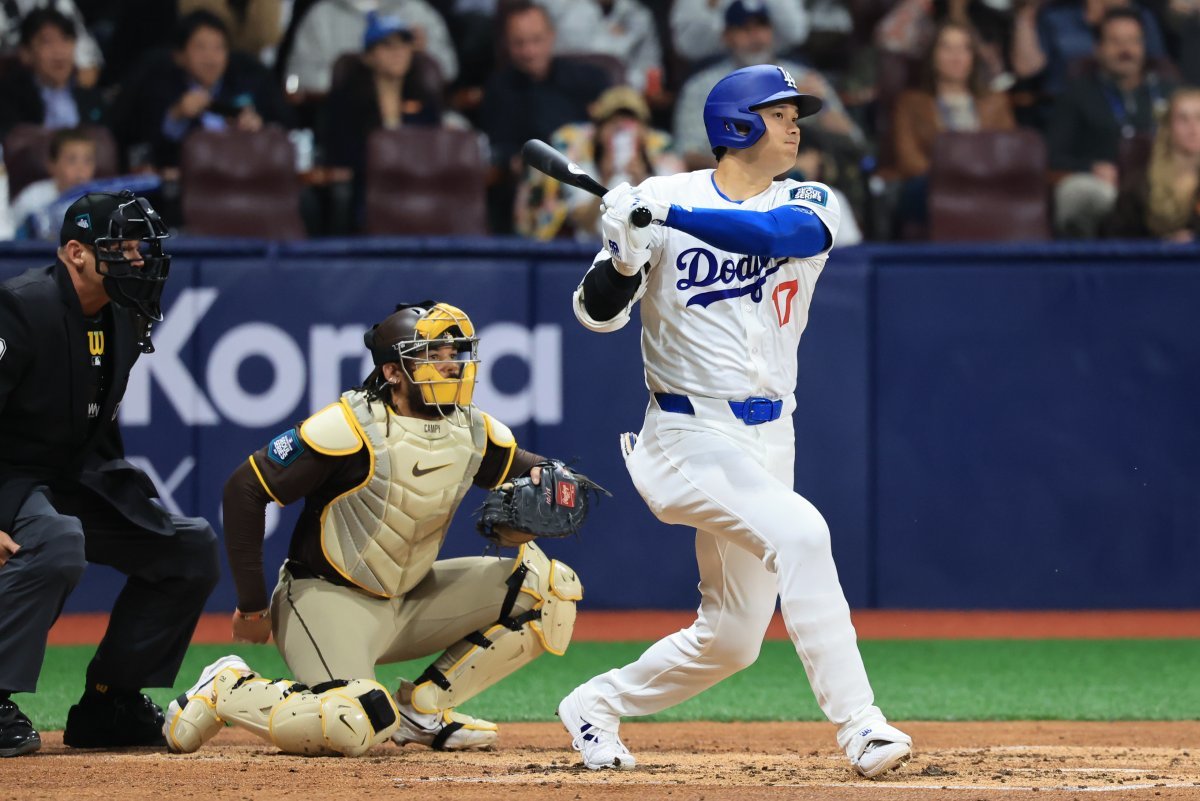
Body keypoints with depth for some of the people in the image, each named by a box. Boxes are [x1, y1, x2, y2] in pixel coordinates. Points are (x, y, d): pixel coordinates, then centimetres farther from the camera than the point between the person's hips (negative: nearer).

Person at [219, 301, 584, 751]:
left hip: (411, 600, 7)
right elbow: (244, 491, -19)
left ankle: (425, 707, 3)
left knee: (551, 588, -4)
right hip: (328, 597, -7)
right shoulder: (353, 428, -21)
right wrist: (252, 606, -16)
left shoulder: (472, 429, -1)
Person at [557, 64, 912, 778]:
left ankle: (597, 706, 31)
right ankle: (860, 726, -31)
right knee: (799, 532, -29)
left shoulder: (808, 206, 4)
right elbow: (598, 313, -3)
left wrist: (669, 216, -32)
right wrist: (625, 255, -24)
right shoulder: (662, 197, -2)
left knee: (732, 639, 9)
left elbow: (778, 232, -21)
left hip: (768, 442, 5)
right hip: (691, 436, -5)